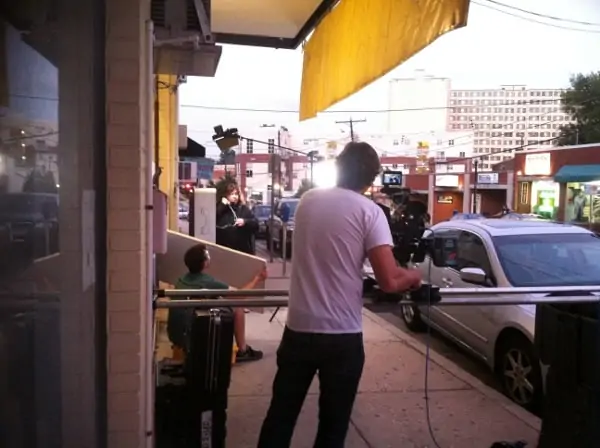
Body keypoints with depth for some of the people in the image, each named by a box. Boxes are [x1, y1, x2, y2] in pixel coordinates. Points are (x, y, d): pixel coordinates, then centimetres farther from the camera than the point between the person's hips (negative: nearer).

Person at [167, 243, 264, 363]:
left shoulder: (182, 279, 6)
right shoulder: (209, 283, -14)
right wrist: (257, 279, 15)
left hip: (174, 335, 8)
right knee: (238, 309, 3)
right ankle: (242, 351, 17)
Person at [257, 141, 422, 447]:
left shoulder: (308, 200, 6)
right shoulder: (368, 211, -9)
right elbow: (389, 281, -16)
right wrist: (412, 277, 6)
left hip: (299, 328, 4)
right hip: (342, 335, -4)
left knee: (281, 414, 16)